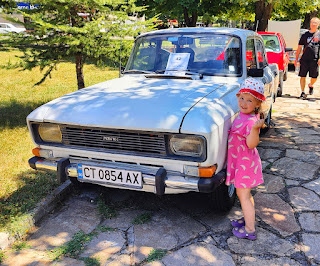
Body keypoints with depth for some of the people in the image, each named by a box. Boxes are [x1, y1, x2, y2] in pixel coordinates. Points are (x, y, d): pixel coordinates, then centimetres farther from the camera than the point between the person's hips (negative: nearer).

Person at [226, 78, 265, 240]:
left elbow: (251, 144, -38)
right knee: (243, 193, 23)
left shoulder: (251, 121, -26)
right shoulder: (243, 115, 3)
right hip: (239, 161, 10)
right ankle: (248, 219, 41)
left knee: (244, 196, 1)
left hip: (245, 163, -10)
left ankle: (250, 230, 14)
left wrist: (256, 128, -51)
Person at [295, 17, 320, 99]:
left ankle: (311, 85, 34)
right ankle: (303, 92, 6)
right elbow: (299, 48, 14)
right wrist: (296, 59, 8)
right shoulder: (305, 35, 12)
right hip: (304, 59, 1)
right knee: (302, 76, -3)